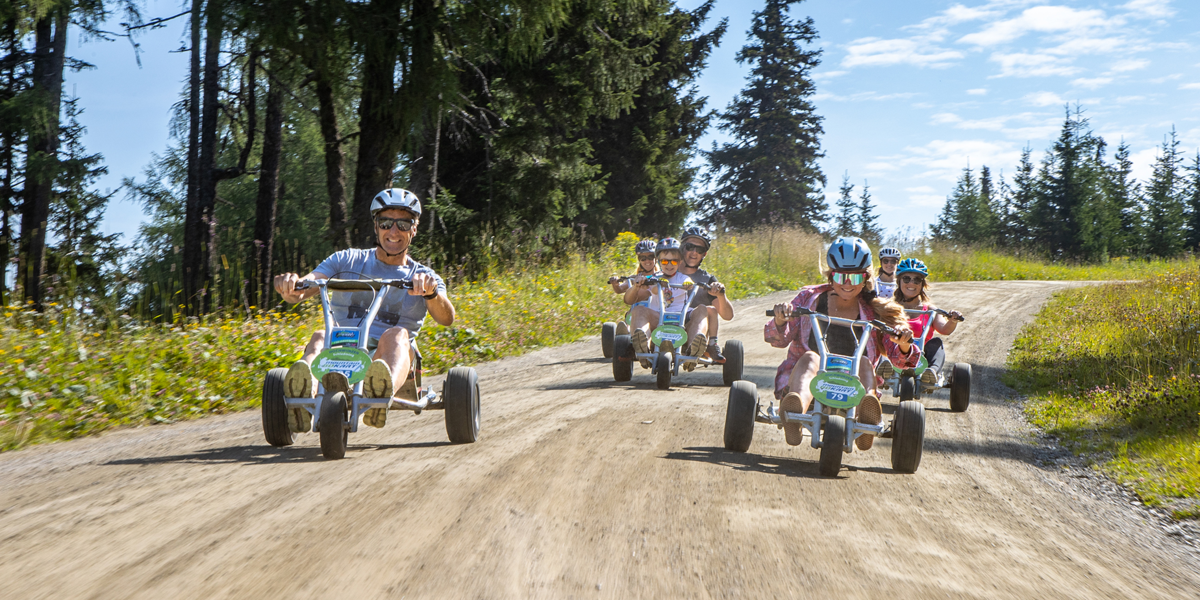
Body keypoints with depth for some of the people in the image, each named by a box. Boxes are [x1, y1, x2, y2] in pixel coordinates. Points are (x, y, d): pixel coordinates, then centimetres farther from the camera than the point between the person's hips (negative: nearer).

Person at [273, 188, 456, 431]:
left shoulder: (423, 276, 14)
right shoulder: (347, 261, 18)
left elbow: (446, 318, -6)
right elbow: (300, 291, 5)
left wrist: (431, 292, -29)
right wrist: (290, 284, -21)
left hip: (392, 357, -1)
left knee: (397, 335, -34)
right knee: (320, 336, -31)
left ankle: (381, 393, -69)